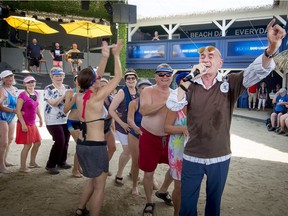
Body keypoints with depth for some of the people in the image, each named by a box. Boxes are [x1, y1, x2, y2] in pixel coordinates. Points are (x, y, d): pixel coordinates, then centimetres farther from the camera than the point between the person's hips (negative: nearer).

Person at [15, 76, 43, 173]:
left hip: (32, 124, 8)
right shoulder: (22, 95, -17)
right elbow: (18, 110, -20)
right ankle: (22, 167, 13)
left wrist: (40, 118, 20)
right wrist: (23, 124, -23)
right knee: (28, 145, -2)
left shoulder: (36, 93, 6)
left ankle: (32, 162, 33)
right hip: (25, 124, -8)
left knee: (38, 143, 16)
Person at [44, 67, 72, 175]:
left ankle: (62, 162, 30)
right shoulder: (48, 89, -7)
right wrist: (65, 95, -22)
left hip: (66, 119, 6)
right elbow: (53, 103, -18)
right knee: (60, 141, -11)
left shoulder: (67, 87, 8)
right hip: (53, 121, -6)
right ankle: (50, 165, 4)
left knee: (66, 141, 10)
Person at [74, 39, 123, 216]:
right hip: (96, 146, -9)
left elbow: (95, 77, 13)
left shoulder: (80, 97, 1)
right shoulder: (97, 98, -19)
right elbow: (118, 77, -14)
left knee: (93, 180, 28)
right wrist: (116, 55, -3)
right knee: (99, 187, 9)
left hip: (82, 144, 9)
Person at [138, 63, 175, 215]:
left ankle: (162, 191, 44)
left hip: (169, 137, 5)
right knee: (149, 173, 6)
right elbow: (143, 110, -26)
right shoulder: (148, 91, -9)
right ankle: (149, 203, 30)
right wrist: (165, 101, -30)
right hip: (150, 137, -4)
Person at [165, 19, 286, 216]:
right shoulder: (190, 86, -4)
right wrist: (190, 78, -22)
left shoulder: (230, 83, -5)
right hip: (192, 157, 1)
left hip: (220, 158, 0)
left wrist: (271, 49, -38)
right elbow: (172, 105, -17)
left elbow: (257, 71, -19)